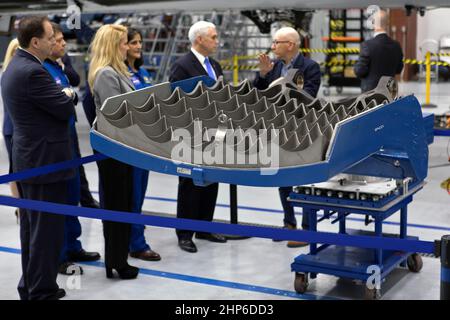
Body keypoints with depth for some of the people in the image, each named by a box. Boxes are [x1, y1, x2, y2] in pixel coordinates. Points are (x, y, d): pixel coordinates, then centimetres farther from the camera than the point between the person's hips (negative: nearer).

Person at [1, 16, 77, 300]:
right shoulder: (33, 72, -21)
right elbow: (67, 109, -17)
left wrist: (62, 96, 4)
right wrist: (68, 95, 2)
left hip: (28, 159, 10)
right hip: (46, 160, -10)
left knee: (31, 226, 17)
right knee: (48, 229, -2)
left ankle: (30, 286, 28)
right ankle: (42, 292, 6)